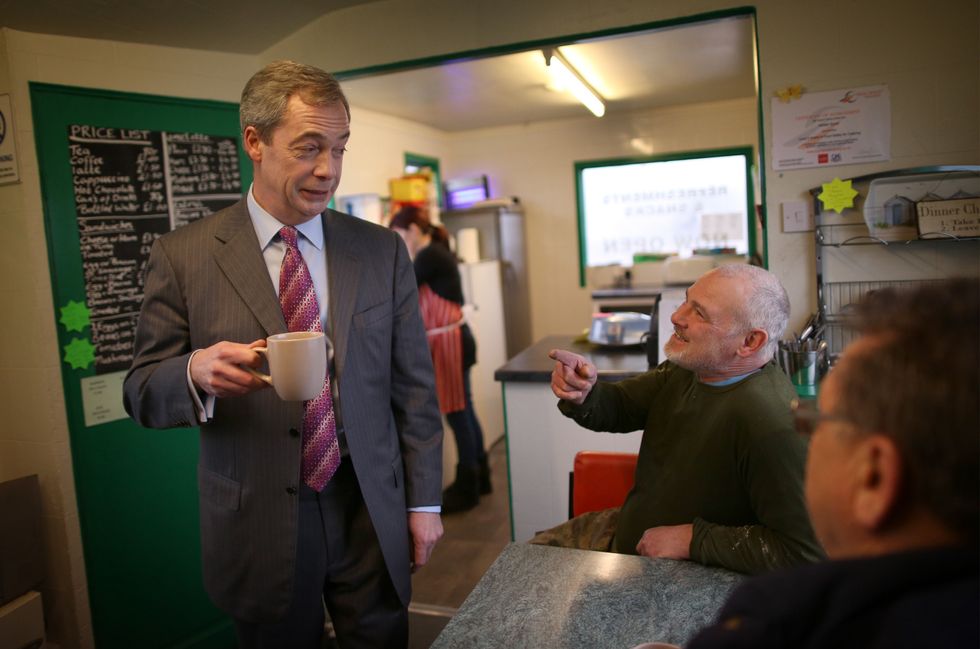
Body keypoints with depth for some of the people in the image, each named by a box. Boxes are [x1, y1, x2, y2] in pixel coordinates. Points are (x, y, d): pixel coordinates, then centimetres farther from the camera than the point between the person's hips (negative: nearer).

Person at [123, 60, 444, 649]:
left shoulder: (383, 251, 0)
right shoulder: (182, 256, -5)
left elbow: (413, 385, 3)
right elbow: (143, 392, -2)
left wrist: (424, 501, 3)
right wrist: (197, 373, -24)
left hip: (373, 516, 2)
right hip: (258, 527, -1)